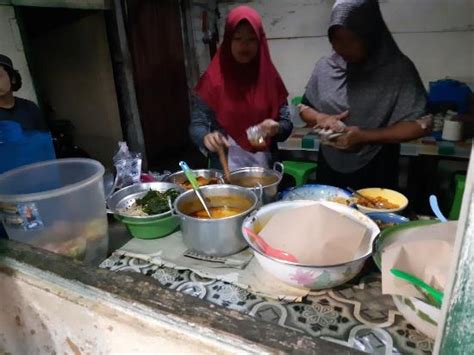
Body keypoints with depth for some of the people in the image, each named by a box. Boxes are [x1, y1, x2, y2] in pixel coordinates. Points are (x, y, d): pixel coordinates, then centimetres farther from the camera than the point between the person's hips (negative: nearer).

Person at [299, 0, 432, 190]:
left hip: (375, 171, -3)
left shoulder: (398, 68, -10)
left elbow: (421, 124, -11)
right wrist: (321, 118, -13)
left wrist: (365, 136, -20)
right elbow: (304, 108, 10)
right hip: (330, 167, 4)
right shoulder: (325, 67, 0)